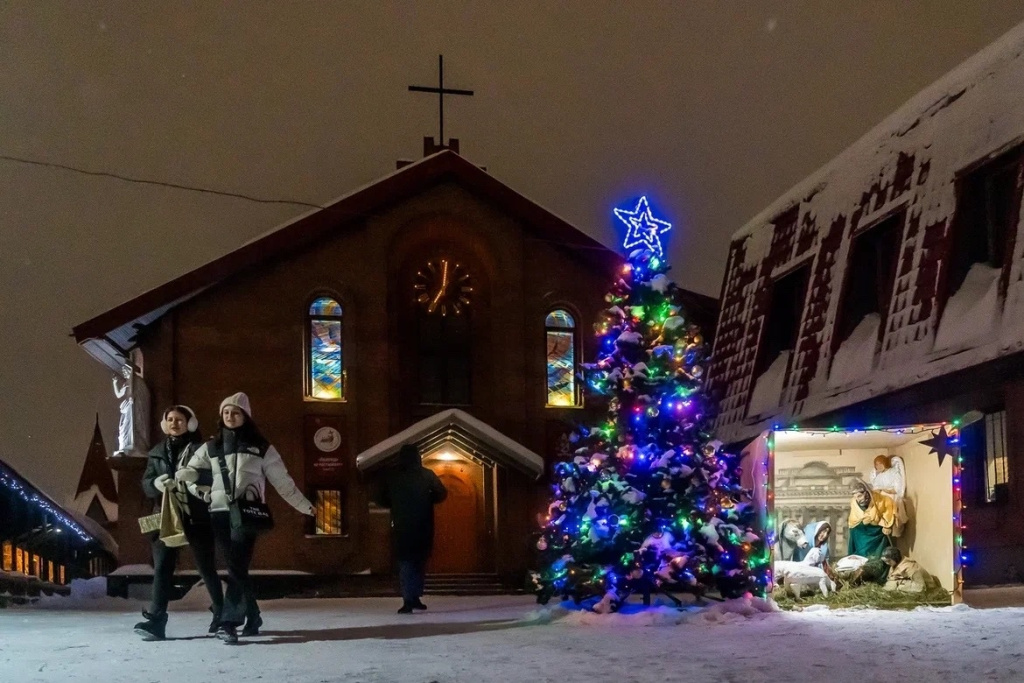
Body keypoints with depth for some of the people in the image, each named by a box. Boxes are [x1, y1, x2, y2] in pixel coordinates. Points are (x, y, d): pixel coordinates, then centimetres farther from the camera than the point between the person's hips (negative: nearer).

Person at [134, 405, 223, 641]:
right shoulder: (157, 452, 14)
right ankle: (156, 620, -12)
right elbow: (145, 483, 9)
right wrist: (156, 483, -14)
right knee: (161, 567, -7)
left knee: (206, 567, 5)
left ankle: (221, 613, 21)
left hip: (197, 518, -3)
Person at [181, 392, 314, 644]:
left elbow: (283, 482, 12)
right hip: (220, 514, 3)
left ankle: (229, 623, -20)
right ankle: (252, 618, 18)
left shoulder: (261, 448, 9)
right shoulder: (210, 448, 15)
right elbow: (190, 472, 5)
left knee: (237, 568, -14)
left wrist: (304, 506, 12)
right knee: (237, 568, 6)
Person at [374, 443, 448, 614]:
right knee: (419, 561, 14)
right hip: (423, 527, 1)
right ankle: (415, 597, 11)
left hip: (401, 526, -1)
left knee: (405, 562, 2)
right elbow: (441, 494, 4)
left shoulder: (391, 476, -1)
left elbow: (381, 499, 3)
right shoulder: (426, 475, -1)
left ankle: (409, 601, -9)